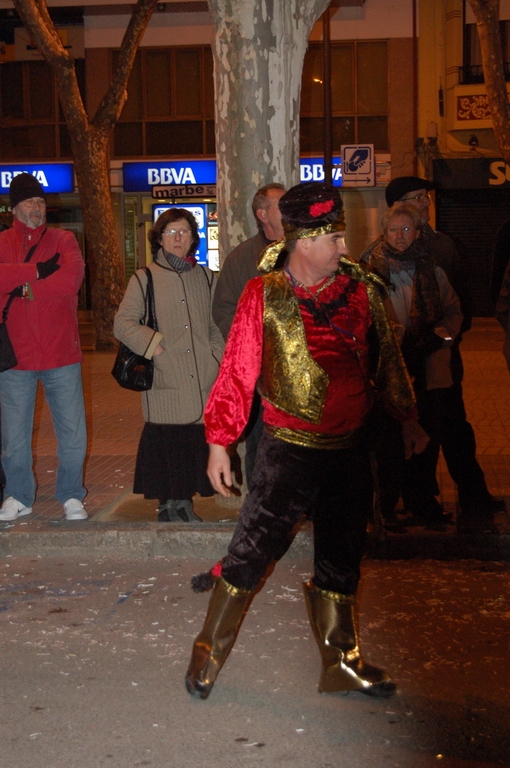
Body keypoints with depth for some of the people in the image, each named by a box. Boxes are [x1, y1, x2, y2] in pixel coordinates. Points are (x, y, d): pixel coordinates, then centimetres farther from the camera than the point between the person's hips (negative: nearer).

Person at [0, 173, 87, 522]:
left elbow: (72, 279, -15)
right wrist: (39, 270, -19)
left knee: (73, 433, 5)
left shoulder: (63, 240, 4)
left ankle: (71, 496, 21)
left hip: (61, 354, 0)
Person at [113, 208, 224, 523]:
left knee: (198, 439, 3)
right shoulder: (144, 279, 5)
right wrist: (154, 346, -12)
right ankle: (168, 505, 9)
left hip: (203, 379, 3)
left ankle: (184, 502, 16)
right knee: (165, 442, -4)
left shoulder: (206, 278, 16)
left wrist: (216, 356, 5)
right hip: (165, 381, -3)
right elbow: (123, 323, 0)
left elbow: (217, 325, 19)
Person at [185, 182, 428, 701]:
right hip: (290, 448, -4)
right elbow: (237, 372, -8)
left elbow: (387, 359, 15)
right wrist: (219, 443, -9)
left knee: (342, 560, 14)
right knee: (253, 550, -2)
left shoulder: (362, 290, 3)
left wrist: (407, 419, 20)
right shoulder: (265, 296, -9)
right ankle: (208, 654, 17)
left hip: (349, 448, 4)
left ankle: (342, 663, 28)